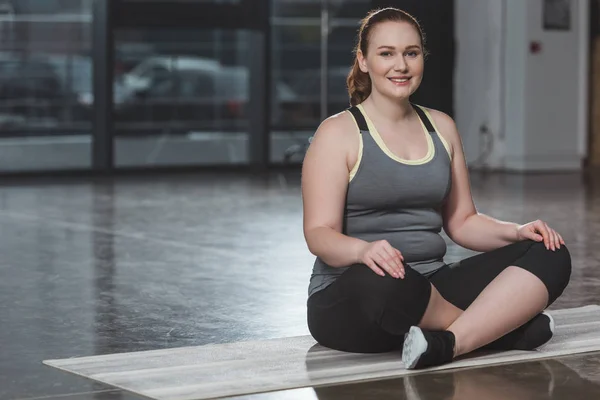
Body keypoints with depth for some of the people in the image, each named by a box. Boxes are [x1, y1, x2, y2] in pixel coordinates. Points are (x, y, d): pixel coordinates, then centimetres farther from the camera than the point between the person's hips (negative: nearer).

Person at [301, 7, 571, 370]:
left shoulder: (441, 127, 15)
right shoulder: (339, 133, -3)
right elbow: (319, 233, -12)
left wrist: (516, 231, -2)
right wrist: (363, 250, -34)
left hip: (431, 287, 6)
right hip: (350, 296, -5)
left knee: (550, 256, -14)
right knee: (386, 282, -42)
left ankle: (449, 343, -33)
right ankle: (503, 325, -17)